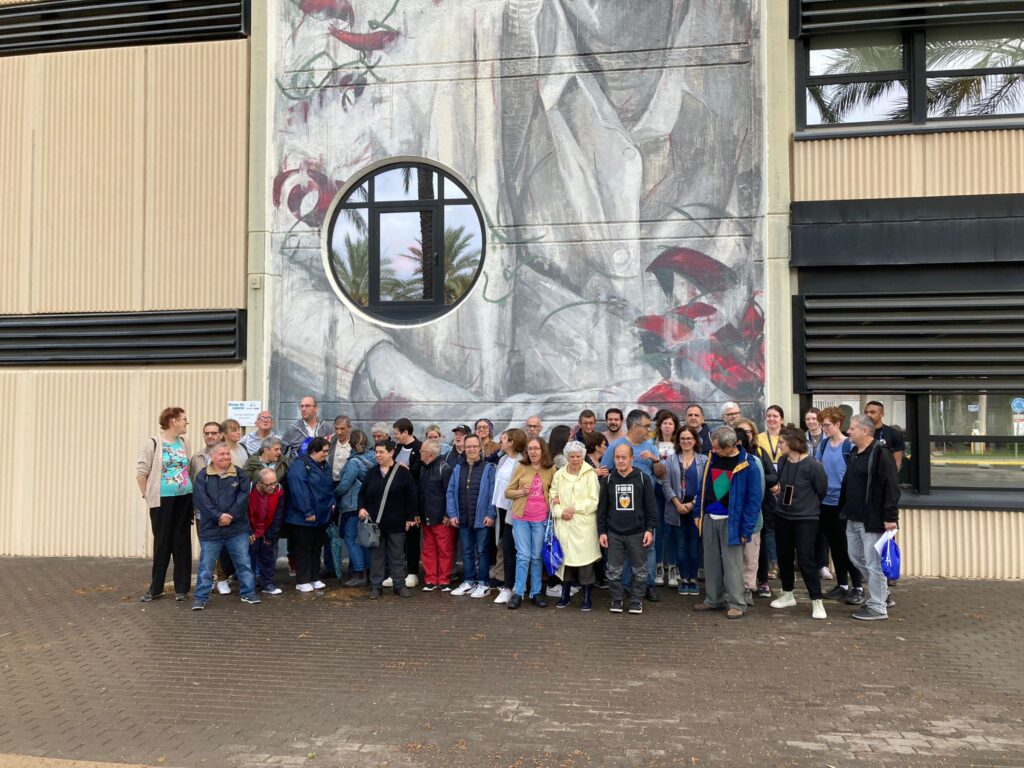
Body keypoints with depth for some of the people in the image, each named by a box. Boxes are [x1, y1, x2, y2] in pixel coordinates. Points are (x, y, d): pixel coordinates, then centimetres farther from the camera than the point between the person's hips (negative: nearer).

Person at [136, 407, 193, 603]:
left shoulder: (185, 443, 8)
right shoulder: (153, 443, -6)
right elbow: (141, 473, -4)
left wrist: (188, 489, 9)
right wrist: (148, 495, -1)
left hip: (184, 499, 4)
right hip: (162, 500, -4)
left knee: (182, 543, 7)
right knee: (162, 543, 3)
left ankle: (181, 588, 15)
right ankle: (155, 588, 17)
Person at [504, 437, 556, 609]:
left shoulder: (551, 469, 2)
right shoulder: (521, 467, 0)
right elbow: (507, 492, 3)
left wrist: (553, 501, -2)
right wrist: (520, 492, -14)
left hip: (541, 519, 1)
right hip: (521, 517, -1)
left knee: (537, 556, 8)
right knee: (523, 556, -2)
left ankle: (536, 592, 17)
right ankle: (518, 593, 6)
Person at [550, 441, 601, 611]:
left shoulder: (590, 474, -1)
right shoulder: (559, 475, 9)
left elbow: (594, 501, -6)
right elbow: (553, 498, 7)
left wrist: (574, 508, -10)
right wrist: (560, 512, -9)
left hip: (584, 525, -3)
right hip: (563, 524, 3)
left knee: (585, 558, -2)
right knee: (564, 557, 6)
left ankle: (587, 596, 10)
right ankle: (565, 594, 21)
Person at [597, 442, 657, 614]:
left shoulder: (643, 478, -1)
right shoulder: (608, 479, 4)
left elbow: (651, 507, 1)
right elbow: (602, 508, 8)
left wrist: (650, 529, -6)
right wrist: (601, 531, 3)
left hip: (637, 533, -1)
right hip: (614, 533, 1)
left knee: (639, 570, 5)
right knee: (614, 570, 5)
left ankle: (636, 601, 18)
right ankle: (616, 600, 18)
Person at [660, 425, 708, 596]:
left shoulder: (704, 460, 3)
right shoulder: (671, 460, 6)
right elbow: (666, 483, 1)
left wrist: (693, 503, -10)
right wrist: (677, 503, -10)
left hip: (696, 508, -1)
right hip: (677, 509, 1)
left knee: (695, 545, 4)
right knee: (681, 546, 5)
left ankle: (693, 579, 16)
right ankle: (683, 579, 16)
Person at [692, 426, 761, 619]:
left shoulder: (747, 465, -13)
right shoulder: (712, 458, 3)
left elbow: (754, 499, -11)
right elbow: (703, 486, 12)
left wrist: (746, 529, -12)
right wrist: (698, 512, 8)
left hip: (731, 521, -6)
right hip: (709, 518, 6)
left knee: (731, 562, -2)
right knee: (711, 561, 13)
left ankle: (737, 604, 10)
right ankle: (713, 600, 25)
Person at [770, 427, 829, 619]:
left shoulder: (811, 465, -18)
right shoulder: (782, 461, -2)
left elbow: (822, 490, -6)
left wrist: (809, 505, 8)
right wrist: (786, 500, 11)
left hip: (806, 519, -6)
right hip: (782, 516, 6)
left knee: (806, 559, -7)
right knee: (784, 556, 15)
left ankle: (817, 602, 6)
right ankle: (787, 595, 32)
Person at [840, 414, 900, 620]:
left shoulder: (881, 453, -15)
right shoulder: (854, 453, 13)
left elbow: (891, 486, -19)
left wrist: (890, 516, -23)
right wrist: (843, 509, 18)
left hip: (873, 519, -9)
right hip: (853, 518, 9)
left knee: (874, 563, -1)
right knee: (856, 557, 18)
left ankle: (877, 607, 10)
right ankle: (882, 594, 34)